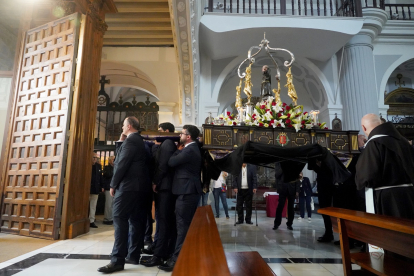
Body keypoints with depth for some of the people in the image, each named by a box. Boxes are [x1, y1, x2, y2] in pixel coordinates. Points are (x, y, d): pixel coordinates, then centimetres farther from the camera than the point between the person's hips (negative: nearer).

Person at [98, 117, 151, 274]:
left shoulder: (130, 140, -10)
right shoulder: (140, 142, 19)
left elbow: (122, 164, -16)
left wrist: (113, 185, -8)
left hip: (128, 186, -10)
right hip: (141, 187, 10)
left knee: (120, 220, -9)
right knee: (136, 221, 10)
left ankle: (118, 260, -7)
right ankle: (134, 255, 18)